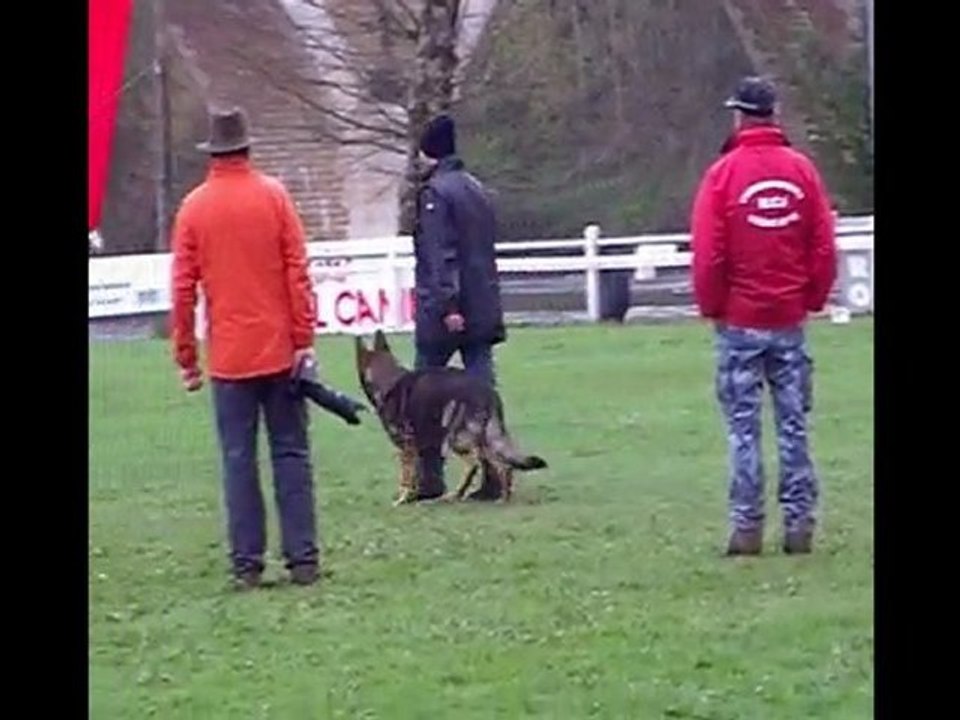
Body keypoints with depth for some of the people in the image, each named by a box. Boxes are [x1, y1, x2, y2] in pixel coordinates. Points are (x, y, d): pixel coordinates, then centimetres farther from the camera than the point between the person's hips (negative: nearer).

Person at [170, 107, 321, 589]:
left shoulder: (193, 207, 0)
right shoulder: (273, 196, -2)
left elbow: (183, 289, 1)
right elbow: (298, 273, -5)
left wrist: (186, 357, 7)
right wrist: (304, 340, -1)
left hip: (228, 355, 0)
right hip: (279, 349, 0)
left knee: (238, 459, 4)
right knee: (291, 453, 5)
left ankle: (247, 563, 4)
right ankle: (302, 558, 3)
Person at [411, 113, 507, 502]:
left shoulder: (435, 192, -11)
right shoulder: (476, 189, 14)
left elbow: (440, 254, -18)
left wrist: (446, 304, -22)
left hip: (443, 310, -7)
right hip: (483, 307, 7)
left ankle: (429, 478, 7)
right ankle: (493, 476, -2)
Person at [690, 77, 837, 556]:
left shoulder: (725, 173, -8)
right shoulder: (802, 169, 0)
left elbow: (707, 252, -9)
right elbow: (824, 246, 1)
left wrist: (712, 307, 4)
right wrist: (813, 299, 12)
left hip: (740, 322, -2)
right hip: (790, 320, 2)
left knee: (744, 429, 2)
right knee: (793, 426, 7)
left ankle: (747, 527, 0)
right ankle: (799, 525, 6)